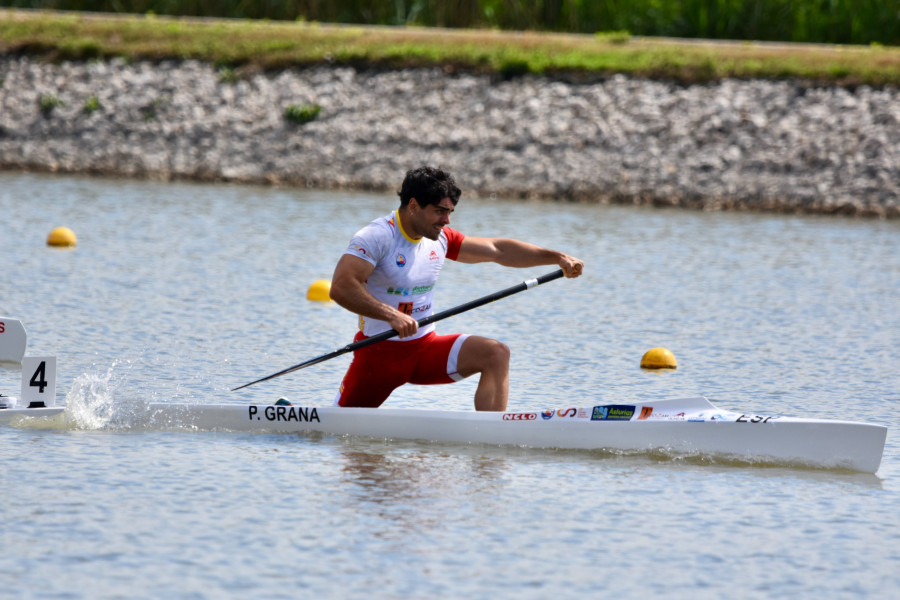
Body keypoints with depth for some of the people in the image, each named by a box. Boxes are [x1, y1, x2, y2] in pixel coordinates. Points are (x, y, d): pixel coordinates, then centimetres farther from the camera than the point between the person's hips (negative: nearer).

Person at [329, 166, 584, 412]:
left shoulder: (439, 238, 6)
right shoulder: (377, 236, -16)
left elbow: (497, 250, 11)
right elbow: (340, 287, -28)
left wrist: (557, 257, 3)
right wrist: (391, 315, -38)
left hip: (425, 347, 6)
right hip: (380, 351, -6)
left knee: (496, 354, -15)